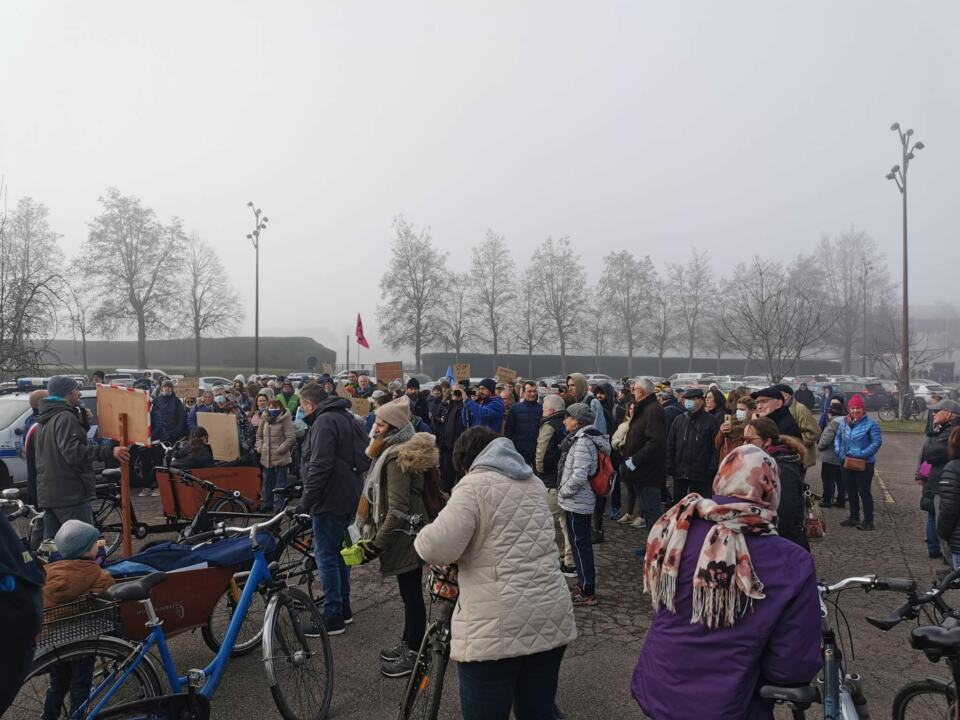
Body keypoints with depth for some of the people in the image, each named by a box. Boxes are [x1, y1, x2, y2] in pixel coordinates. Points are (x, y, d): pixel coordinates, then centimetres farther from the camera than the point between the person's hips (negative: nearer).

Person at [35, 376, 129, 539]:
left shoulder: (46, 420, 19)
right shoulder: (65, 417, -14)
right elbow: (73, 452, -28)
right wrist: (109, 452, -32)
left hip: (47, 494, 10)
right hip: (70, 494, -10)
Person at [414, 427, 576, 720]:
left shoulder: (474, 484, -8)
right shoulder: (534, 483, 15)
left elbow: (438, 547, -18)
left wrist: (425, 536, 2)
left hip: (497, 627, -7)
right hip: (551, 618, 7)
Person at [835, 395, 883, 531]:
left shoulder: (870, 423, -10)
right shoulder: (843, 422, 6)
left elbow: (877, 442, -13)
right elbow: (838, 438, 14)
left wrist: (862, 454, -19)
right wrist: (839, 452, -2)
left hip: (864, 464, -6)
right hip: (846, 463, 6)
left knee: (864, 491, -2)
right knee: (851, 491, 15)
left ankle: (868, 521, 9)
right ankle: (854, 517, 29)